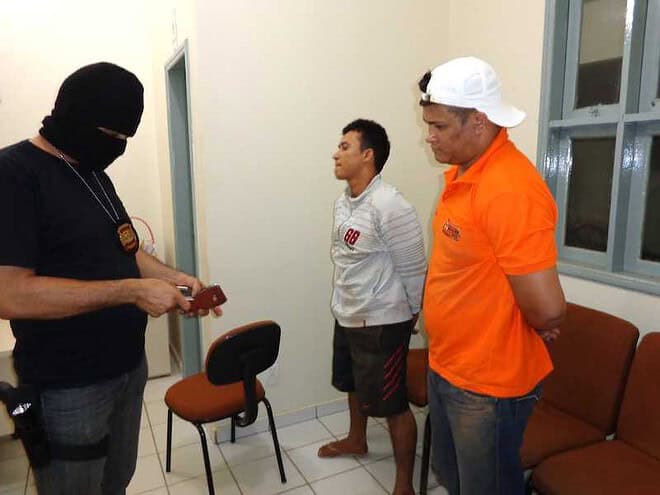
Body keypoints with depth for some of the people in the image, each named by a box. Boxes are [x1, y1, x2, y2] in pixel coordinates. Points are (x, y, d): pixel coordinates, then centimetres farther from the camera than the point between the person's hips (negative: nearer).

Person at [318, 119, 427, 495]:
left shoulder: (390, 206, -24)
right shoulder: (343, 202, 4)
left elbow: (414, 269, -17)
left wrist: (410, 314, -5)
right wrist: (346, 304, 19)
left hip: (381, 323, -9)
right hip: (347, 316, 9)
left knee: (392, 404, 4)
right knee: (354, 383, 28)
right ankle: (357, 440, 53)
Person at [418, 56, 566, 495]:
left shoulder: (510, 190, -28)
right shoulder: (460, 173, 3)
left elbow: (548, 310, -30)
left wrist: (539, 331, -8)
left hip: (489, 384, -9)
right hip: (445, 366, 9)